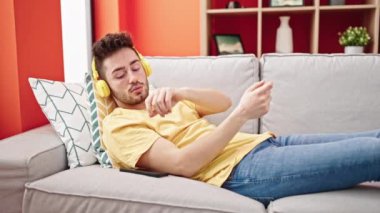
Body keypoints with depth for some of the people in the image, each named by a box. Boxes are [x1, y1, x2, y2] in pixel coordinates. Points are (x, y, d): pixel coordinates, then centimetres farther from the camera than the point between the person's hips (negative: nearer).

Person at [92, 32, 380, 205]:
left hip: (265, 142, 9)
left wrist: (180, 93, -11)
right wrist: (242, 115, -21)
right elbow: (183, 164, -17)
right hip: (243, 168, -9)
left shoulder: (162, 101, 24)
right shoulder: (118, 125, -1)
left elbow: (223, 102, 9)